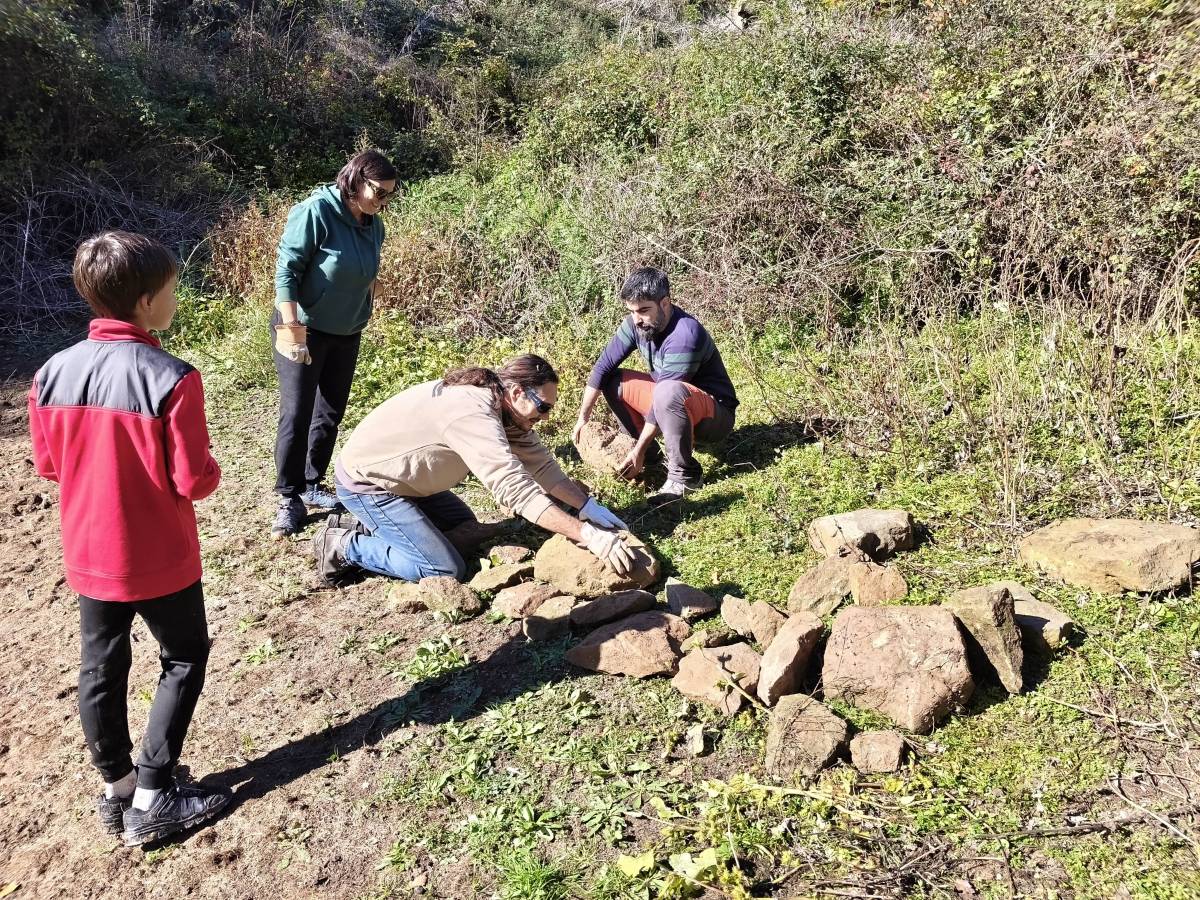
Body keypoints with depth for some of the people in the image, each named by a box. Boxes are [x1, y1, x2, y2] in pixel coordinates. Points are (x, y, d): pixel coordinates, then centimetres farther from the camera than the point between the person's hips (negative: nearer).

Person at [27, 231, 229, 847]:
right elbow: (193, 481, -19)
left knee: (100, 669, 18)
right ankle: (151, 799, 14)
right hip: (160, 559, -5)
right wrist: (211, 471, 1)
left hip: (88, 556, 5)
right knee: (184, 659, 14)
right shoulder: (171, 378, -23)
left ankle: (117, 789, 33)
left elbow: (47, 464, 5)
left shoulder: (53, 373, -6)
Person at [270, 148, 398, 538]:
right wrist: (294, 331, -22)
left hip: (347, 334, 7)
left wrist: (361, 315, 14)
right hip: (304, 331, -7)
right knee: (296, 414, -5)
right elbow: (286, 271, -18)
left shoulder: (374, 225, 1)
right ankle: (289, 499, 5)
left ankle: (311, 485, 25)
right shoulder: (315, 212, -18)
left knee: (330, 414, 12)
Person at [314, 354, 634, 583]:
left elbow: (541, 464, -1)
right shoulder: (473, 414, -34)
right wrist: (590, 535, -40)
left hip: (402, 478, 10)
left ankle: (377, 527, 21)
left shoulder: (504, 405, -4)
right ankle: (344, 545, -1)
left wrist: (589, 506, -12)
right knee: (446, 570, -13)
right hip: (365, 482, -10)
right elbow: (517, 491, -39)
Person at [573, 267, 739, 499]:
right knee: (612, 380, -1)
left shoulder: (685, 335, -31)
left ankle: (685, 474, -20)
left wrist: (639, 450, -25)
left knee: (668, 392, -39)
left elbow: (664, 394, -29)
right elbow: (603, 367, -5)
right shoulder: (635, 324, -9)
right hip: (673, 401, 8)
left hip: (715, 415, -8)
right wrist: (583, 418, -9)